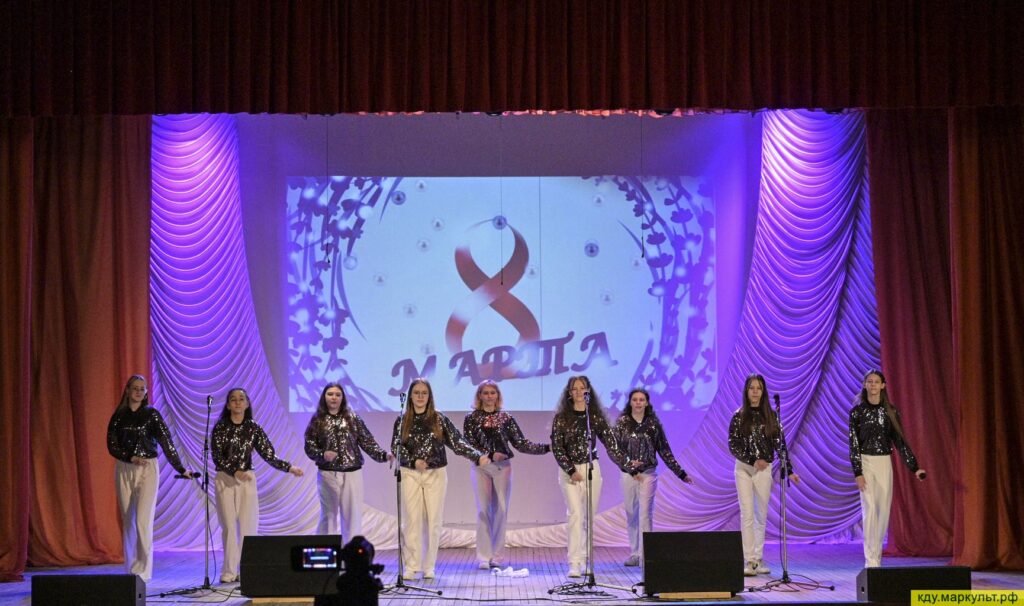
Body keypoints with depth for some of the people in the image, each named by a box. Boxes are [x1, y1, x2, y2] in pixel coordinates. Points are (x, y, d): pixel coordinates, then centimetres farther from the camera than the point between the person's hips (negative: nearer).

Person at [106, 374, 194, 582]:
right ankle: (131, 570, 13)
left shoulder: (152, 414, -1)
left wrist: (180, 469, -11)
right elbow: (112, 445, 2)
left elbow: (166, 442, -5)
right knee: (128, 521, 6)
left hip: (148, 469, -3)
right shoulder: (118, 416, 7)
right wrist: (131, 458, -13)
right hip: (124, 470, 3)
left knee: (143, 520, -11)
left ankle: (143, 571, -8)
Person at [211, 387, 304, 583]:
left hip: (247, 479, 2)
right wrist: (235, 472, -20)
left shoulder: (253, 428, 4)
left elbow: (269, 454, 1)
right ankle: (229, 571, 4)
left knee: (249, 525, -1)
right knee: (229, 525, -2)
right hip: (225, 479, -2)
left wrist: (289, 468, -11)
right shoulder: (220, 427, -2)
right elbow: (217, 457, -8)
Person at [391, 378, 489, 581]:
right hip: (410, 474, 0)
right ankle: (410, 567, 3)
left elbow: (457, 442, -5)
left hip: (436, 474, 0)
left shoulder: (440, 420, 1)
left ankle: (429, 567, 10)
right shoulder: (402, 421, 3)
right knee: (411, 520, -3)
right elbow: (397, 447, 0)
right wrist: (413, 461, -17)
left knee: (434, 521, 2)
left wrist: (478, 456, -18)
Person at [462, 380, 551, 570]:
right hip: (481, 467, -1)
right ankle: (484, 557, 0)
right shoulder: (471, 418, 3)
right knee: (484, 510, -3)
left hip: (502, 467, 1)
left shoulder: (506, 418, 6)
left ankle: (497, 555, 7)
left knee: (501, 509, 0)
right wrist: (490, 455, -16)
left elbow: (520, 444, 4)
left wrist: (547, 448, -4)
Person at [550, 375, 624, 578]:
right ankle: (574, 563, -15)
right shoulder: (561, 418, -1)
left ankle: (583, 560, 19)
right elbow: (556, 447, -5)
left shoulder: (596, 416, 4)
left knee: (589, 517, 6)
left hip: (592, 469, 3)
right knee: (575, 514, -14)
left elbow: (610, 443, 0)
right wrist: (571, 471, -13)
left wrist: (624, 465, -11)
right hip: (569, 471, -3)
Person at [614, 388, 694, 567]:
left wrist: (680, 473, 5)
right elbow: (615, 447, -4)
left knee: (645, 514, -9)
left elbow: (664, 450, 6)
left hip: (648, 473, -1)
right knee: (631, 514, 8)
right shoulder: (622, 422, 1)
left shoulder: (653, 423, 2)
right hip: (628, 473, 1)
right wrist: (628, 462, -22)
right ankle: (634, 553, 18)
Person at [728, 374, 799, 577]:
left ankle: (758, 559, 15)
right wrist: (753, 460, -14)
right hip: (743, 469, -2)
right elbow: (733, 445, -5)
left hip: (764, 469, 2)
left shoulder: (770, 416, 3)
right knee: (747, 514, -6)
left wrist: (789, 470, -4)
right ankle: (749, 561, -6)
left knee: (761, 515, 7)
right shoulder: (739, 416, -1)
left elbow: (780, 444, 2)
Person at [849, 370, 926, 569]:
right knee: (870, 509, -10)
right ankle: (870, 560, -10)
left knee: (884, 510, 4)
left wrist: (914, 467, 0)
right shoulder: (857, 411, -3)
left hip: (885, 464, 3)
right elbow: (853, 444, -6)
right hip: (866, 463, -3)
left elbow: (900, 440, 6)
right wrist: (857, 473, -13)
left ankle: (877, 557, 16)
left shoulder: (890, 411, 5)